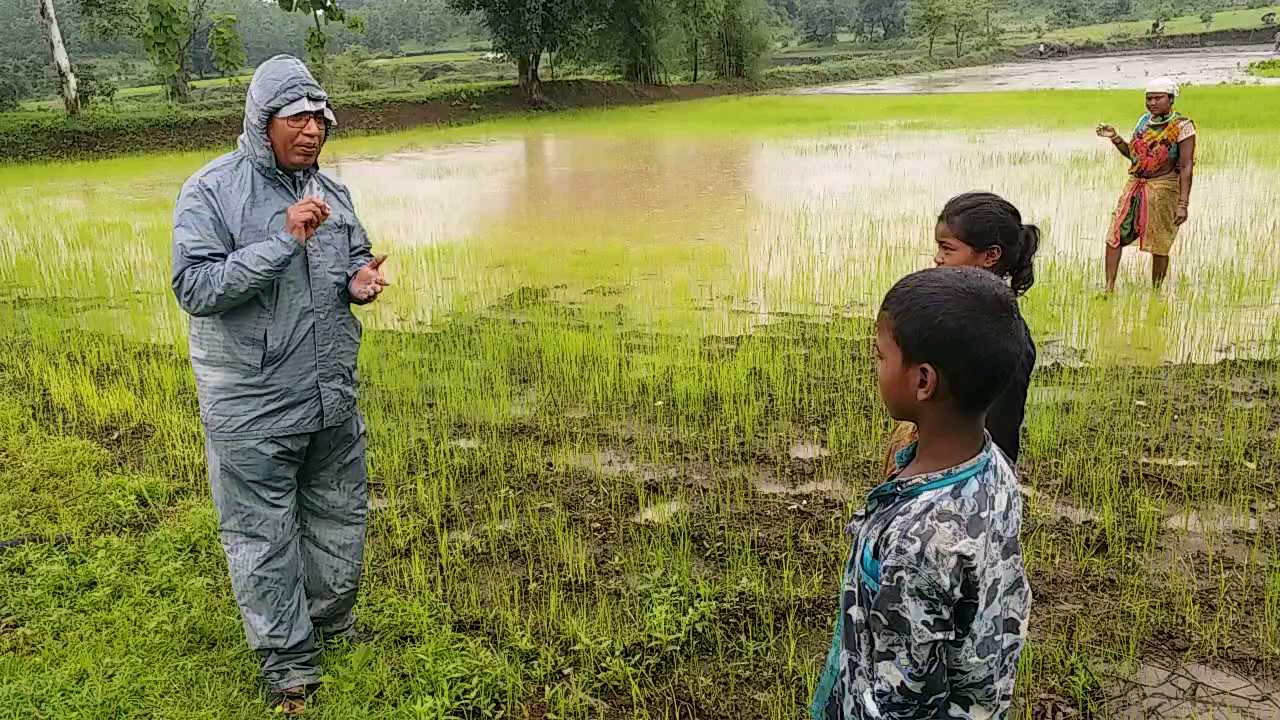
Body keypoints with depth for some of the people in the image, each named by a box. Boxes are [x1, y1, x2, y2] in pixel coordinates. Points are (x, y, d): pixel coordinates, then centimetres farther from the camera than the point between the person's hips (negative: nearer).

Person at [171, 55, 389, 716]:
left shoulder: (330, 191, 6)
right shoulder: (210, 192, -12)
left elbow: (357, 260, 20)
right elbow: (194, 288, -21)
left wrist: (361, 281, -5)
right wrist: (284, 241, -28)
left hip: (333, 399, 6)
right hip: (252, 410, -6)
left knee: (340, 518, 20)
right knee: (264, 537, 4)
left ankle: (332, 624, 42)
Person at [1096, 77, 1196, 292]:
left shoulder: (1182, 127, -11)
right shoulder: (1144, 120, 9)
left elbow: (1186, 168, -15)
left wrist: (1183, 204, -21)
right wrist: (1115, 138, 3)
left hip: (1163, 188, -6)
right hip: (1135, 185, 6)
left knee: (1159, 246, 2)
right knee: (1114, 236, -2)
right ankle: (1109, 288, 2)